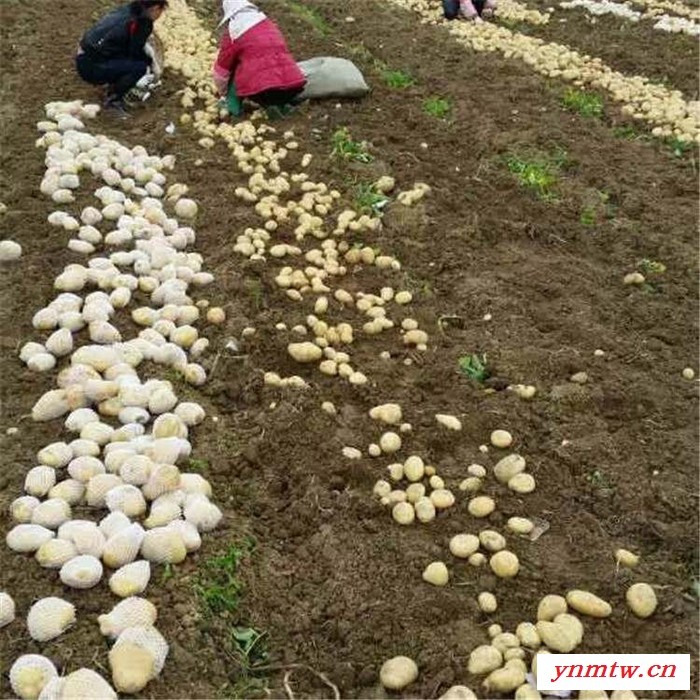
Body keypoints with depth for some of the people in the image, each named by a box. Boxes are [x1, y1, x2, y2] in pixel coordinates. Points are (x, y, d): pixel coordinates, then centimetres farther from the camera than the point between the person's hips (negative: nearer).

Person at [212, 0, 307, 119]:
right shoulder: (268, 24, 22)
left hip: (261, 88, -4)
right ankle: (287, 103, 7)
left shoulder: (232, 33, 6)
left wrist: (223, 93, 34)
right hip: (292, 83, 4)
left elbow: (220, 71, 15)